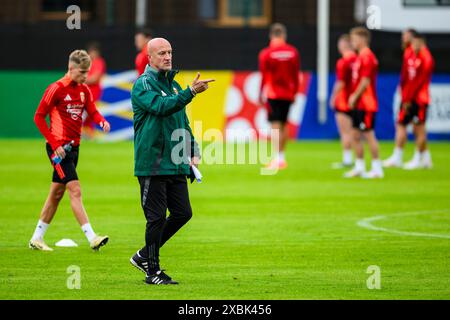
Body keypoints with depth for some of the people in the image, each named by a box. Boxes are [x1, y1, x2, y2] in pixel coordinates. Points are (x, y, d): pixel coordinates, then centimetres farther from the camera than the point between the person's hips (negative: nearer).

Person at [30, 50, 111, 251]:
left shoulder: (84, 90, 11)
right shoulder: (56, 89, -10)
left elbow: (92, 111, 6)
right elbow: (39, 117, -8)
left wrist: (102, 121, -18)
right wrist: (54, 144, -14)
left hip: (73, 146, 8)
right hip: (59, 147, -8)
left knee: (57, 193, 12)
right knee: (75, 191, -14)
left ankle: (36, 238, 21)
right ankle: (91, 238, -20)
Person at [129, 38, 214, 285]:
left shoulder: (174, 85, 18)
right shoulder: (143, 84, -7)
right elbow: (161, 107, -26)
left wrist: (193, 152, 16)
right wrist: (191, 92, -34)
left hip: (176, 164, 8)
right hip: (152, 164, -8)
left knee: (183, 213, 8)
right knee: (156, 217, -4)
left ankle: (144, 256, 22)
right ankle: (153, 271, 6)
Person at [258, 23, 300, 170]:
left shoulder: (266, 53, -7)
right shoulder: (293, 52, 2)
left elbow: (264, 77, -6)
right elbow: (296, 76, 6)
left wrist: (260, 95, 1)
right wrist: (294, 93, 15)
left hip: (273, 95, -4)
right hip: (288, 95, 4)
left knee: (276, 125, -6)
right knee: (283, 125, 14)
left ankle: (278, 158, -15)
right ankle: (281, 158, 18)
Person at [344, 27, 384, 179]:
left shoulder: (367, 57, -14)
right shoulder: (360, 57, 16)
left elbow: (365, 81, -19)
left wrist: (355, 97, -16)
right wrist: (353, 96, 13)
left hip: (366, 104, -10)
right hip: (358, 105, 10)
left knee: (369, 135, -6)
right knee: (356, 136, 11)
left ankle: (377, 169, -2)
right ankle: (359, 167, 18)